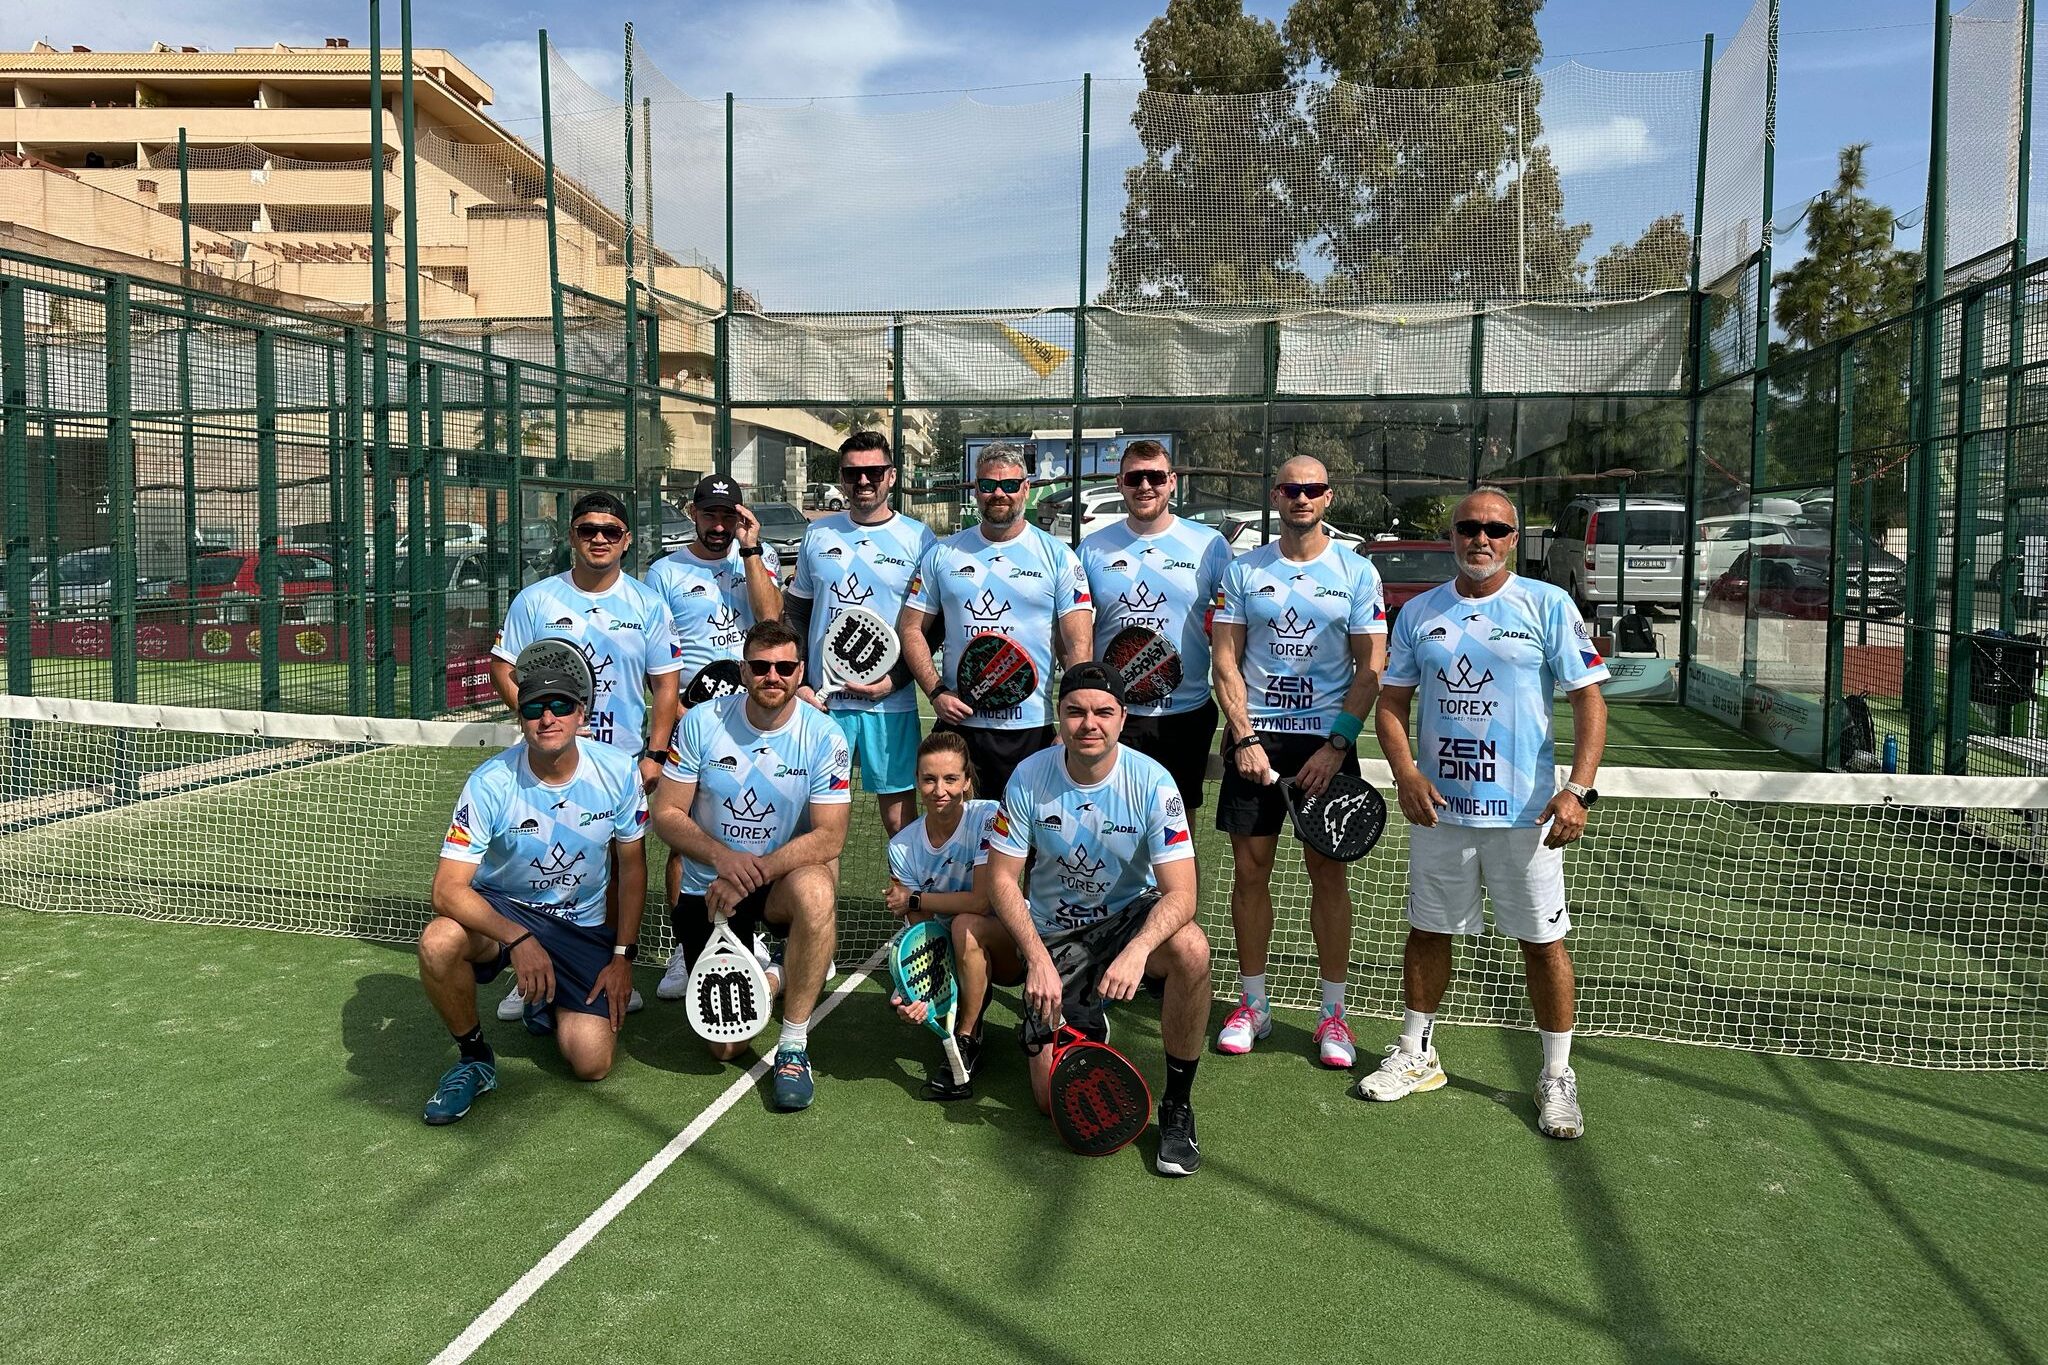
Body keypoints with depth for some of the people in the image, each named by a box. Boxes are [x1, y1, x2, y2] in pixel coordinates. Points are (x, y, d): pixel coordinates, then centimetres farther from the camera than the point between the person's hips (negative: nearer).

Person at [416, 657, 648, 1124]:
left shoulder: (618, 770, -13)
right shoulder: (490, 783, -20)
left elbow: (631, 865, 0)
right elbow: (448, 889, -24)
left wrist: (623, 955, -3)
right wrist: (518, 939, -38)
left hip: (585, 926, 2)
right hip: (500, 909, -1)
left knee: (591, 1064, -12)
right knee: (438, 942, -36)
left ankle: (549, 1009, 26)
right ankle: (474, 1058, -7)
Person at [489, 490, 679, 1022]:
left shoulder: (648, 604, 4)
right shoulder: (535, 599, 2)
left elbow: (665, 684, 5)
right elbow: (502, 670, 5)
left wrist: (655, 754, -3)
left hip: (623, 760, 1)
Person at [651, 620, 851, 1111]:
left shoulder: (823, 736, -12)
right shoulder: (702, 722, -9)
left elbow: (829, 838, -16)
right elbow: (666, 814, -6)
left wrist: (751, 873, -27)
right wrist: (722, 856, -24)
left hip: (782, 882, -1)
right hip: (706, 891, 1)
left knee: (815, 891, -40)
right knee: (725, 1047, -5)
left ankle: (794, 1048, -22)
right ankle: (766, 977, 31)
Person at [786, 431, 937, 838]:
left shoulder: (918, 538, 0)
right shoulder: (817, 535, 10)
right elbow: (795, 614, 15)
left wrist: (896, 680, -12)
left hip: (891, 702, -2)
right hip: (820, 699, 3)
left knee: (900, 816, 2)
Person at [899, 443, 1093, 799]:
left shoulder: (1058, 557, 1)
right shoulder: (942, 555, 7)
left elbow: (1079, 644, -3)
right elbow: (911, 628, 9)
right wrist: (936, 692, -5)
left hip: (1031, 728, -1)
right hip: (958, 721, 2)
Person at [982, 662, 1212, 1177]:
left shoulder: (1151, 781, -18)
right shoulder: (1030, 777, -13)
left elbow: (1180, 892, -22)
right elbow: (1001, 878, -8)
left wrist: (1138, 949, -41)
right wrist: (1037, 958, -22)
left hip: (1131, 917, -1)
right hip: (1054, 937, 1)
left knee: (1190, 949, -37)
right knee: (1055, 1098, -8)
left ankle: (1177, 1106, -16)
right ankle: (1086, 1031, 30)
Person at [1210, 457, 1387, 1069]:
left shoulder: (1357, 572, 3)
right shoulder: (1243, 571, 6)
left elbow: (1371, 669, 0)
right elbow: (1226, 662, 4)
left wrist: (1335, 746, -9)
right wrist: (1244, 738, -8)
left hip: (1327, 739, -1)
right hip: (1254, 736, 1)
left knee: (1328, 875, 1)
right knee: (1250, 870, 4)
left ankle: (1333, 1013, 12)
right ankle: (1252, 1004, 17)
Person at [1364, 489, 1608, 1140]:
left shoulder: (1549, 605, -3)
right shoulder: (1418, 613, 6)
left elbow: (1588, 700, -5)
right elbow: (1391, 702, 9)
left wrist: (1578, 789, -16)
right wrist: (1406, 772, -8)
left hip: (1525, 811, -3)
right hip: (1437, 806, 3)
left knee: (1542, 940, 3)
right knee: (1428, 931, 13)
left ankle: (1557, 1077, 19)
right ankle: (1416, 1054, 30)